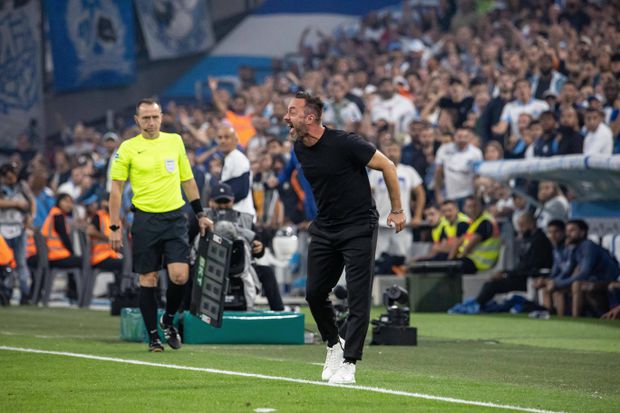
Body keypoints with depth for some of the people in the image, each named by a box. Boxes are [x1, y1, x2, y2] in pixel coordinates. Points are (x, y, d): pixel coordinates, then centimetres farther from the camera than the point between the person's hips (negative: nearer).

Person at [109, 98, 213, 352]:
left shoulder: (174, 141, 8)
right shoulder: (128, 148, -1)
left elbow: (188, 180, 16)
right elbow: (116, 188, 1)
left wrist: (200, 215, 14)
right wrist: (115, 228, -5)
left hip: (175, 217, 2)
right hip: (145, 219, -2)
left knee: (180, 276, -10)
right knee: (148, 280, 1)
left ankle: (168, 320, 16)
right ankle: (153, 336, 12)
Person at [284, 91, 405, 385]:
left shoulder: (344, 143, -20)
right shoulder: (300, 149, 1)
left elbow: (387, 166, -11)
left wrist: (397, 210, -6)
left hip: (359, 227, -7)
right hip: (324, 229, 7)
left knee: (358, 297, -9)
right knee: (314, 294, 5)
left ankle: (348, 363, -5)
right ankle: (334, 344, 28)